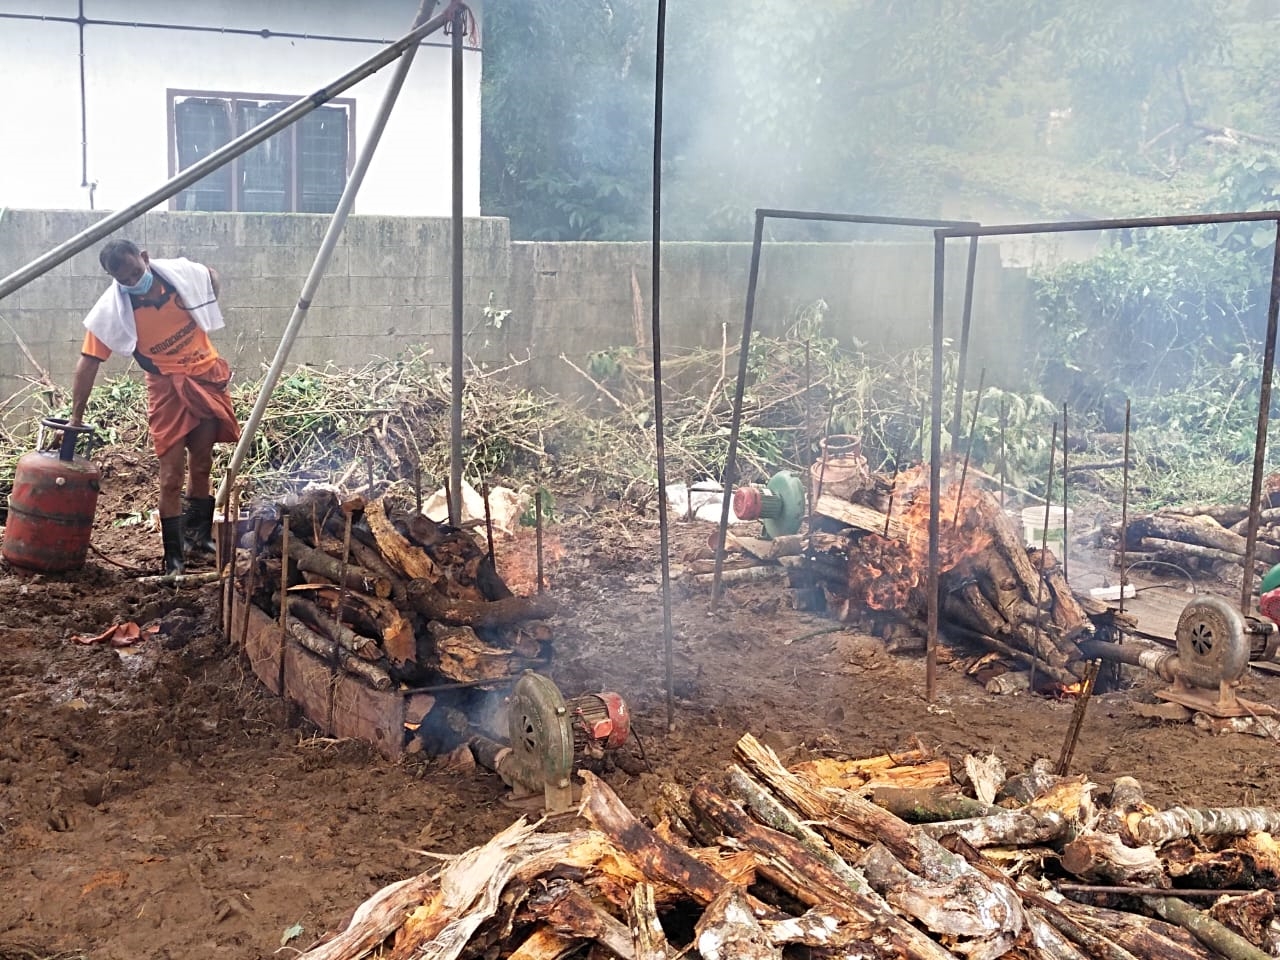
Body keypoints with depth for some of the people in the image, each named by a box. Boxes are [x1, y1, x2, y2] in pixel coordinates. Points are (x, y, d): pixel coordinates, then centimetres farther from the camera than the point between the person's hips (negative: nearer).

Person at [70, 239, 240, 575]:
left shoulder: (182, 272, -12)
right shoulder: (111, 310, -19)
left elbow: (212, 280, 13)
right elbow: (88, 362, -16)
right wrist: (77, 416, -17)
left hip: (207, 376, 3)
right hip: (168, 387, -3)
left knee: (202, 463, 12)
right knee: (172, 471, -7)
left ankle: (197, 533, 30)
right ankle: (174, 554, 0)